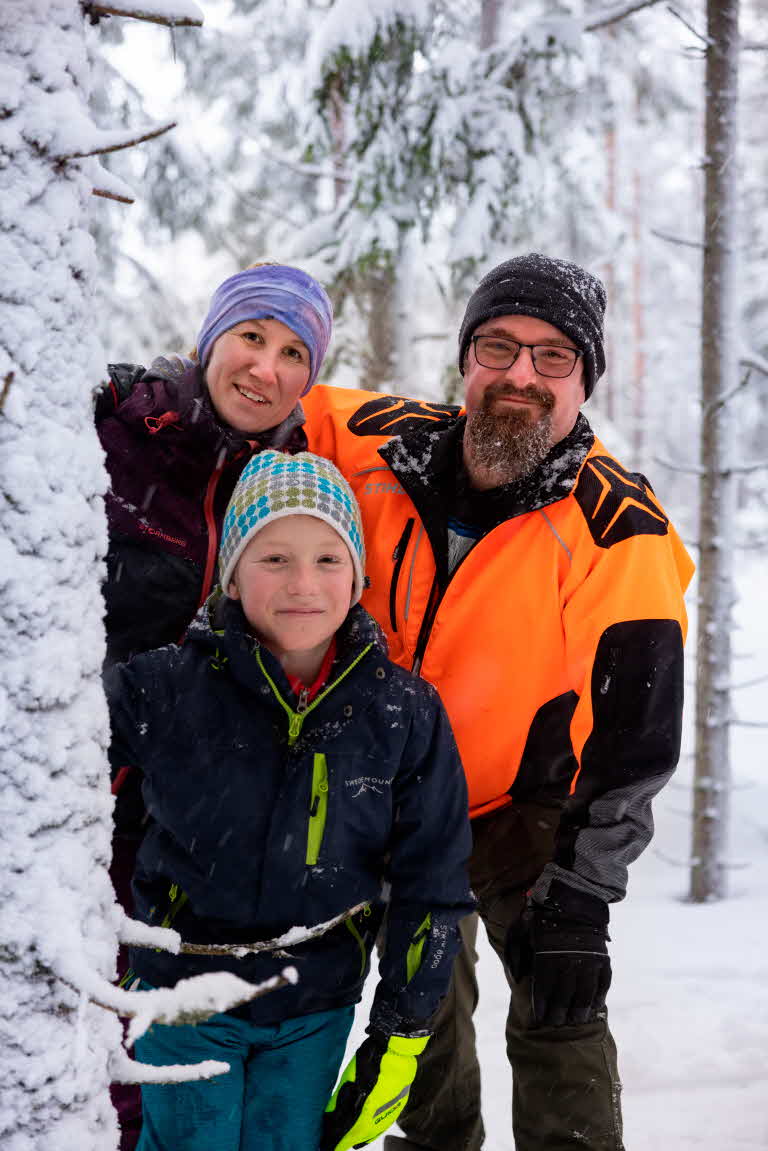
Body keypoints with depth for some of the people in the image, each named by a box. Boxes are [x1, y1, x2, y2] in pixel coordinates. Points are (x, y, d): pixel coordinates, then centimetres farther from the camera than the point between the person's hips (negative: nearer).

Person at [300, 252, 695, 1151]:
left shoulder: (619, 528, -25)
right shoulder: (388, 449, -15)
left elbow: (635, 730, -26)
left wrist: (578, 899, -28)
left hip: (530, 808, -4)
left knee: (559, 1013, -15)